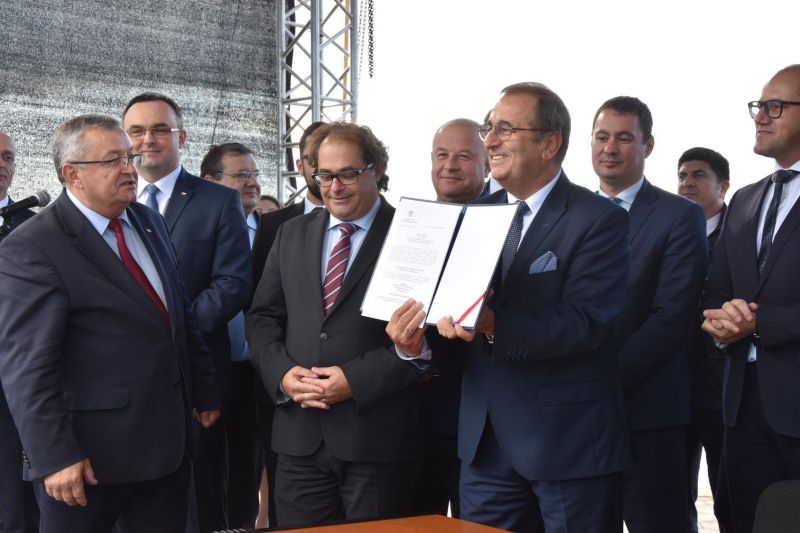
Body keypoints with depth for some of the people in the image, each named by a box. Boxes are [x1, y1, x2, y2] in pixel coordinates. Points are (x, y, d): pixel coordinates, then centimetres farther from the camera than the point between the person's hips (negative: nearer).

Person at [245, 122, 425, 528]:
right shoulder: (291, 234, 14)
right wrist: (282, 371, -6)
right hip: (300, 434, 4)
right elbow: (263, 316, 13)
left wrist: (357, 380, -17)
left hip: (378, 436, -4)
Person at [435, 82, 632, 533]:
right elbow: (459, 304, 9)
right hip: (486, 440, 6)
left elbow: (585, 322, -21)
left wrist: (494, 326, -33)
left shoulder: (600, 220, -10)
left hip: (569, 440, -6)